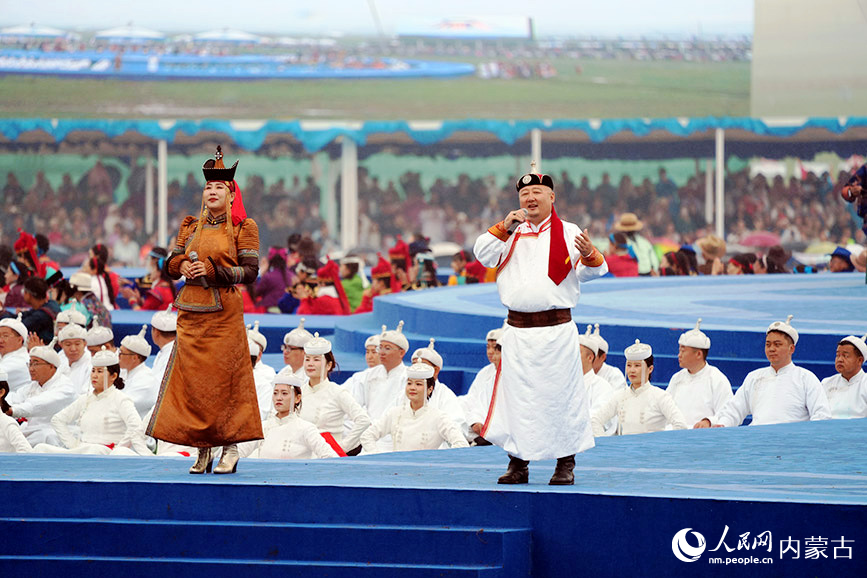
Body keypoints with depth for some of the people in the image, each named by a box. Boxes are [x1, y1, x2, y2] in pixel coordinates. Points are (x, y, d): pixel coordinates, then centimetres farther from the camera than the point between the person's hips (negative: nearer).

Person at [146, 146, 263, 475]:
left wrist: (213, 270, -16)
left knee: (225, 377, -5)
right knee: (192, 378, 1)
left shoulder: (243, 228, 1)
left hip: (224, 313, -4)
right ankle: (202, 451, 7)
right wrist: (182, 265, -5)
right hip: (191, 312, 4)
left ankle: (231, 448, 2)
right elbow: (170, 265, 18)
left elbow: (250, 271, -6)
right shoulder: (191, 226, 15)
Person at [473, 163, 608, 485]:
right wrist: (503, 228, -8)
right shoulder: (512, 233, 13)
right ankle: (518, 463, 10)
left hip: (557, 329, -3)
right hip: (517, 330, 3)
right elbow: (483, 256, 3)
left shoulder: (568, 232, 4)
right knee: (517, 397, 3)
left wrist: (589, 255, -26)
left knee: (561, 394, 0)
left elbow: (591, 272, -4)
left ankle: (566, 463, 10)